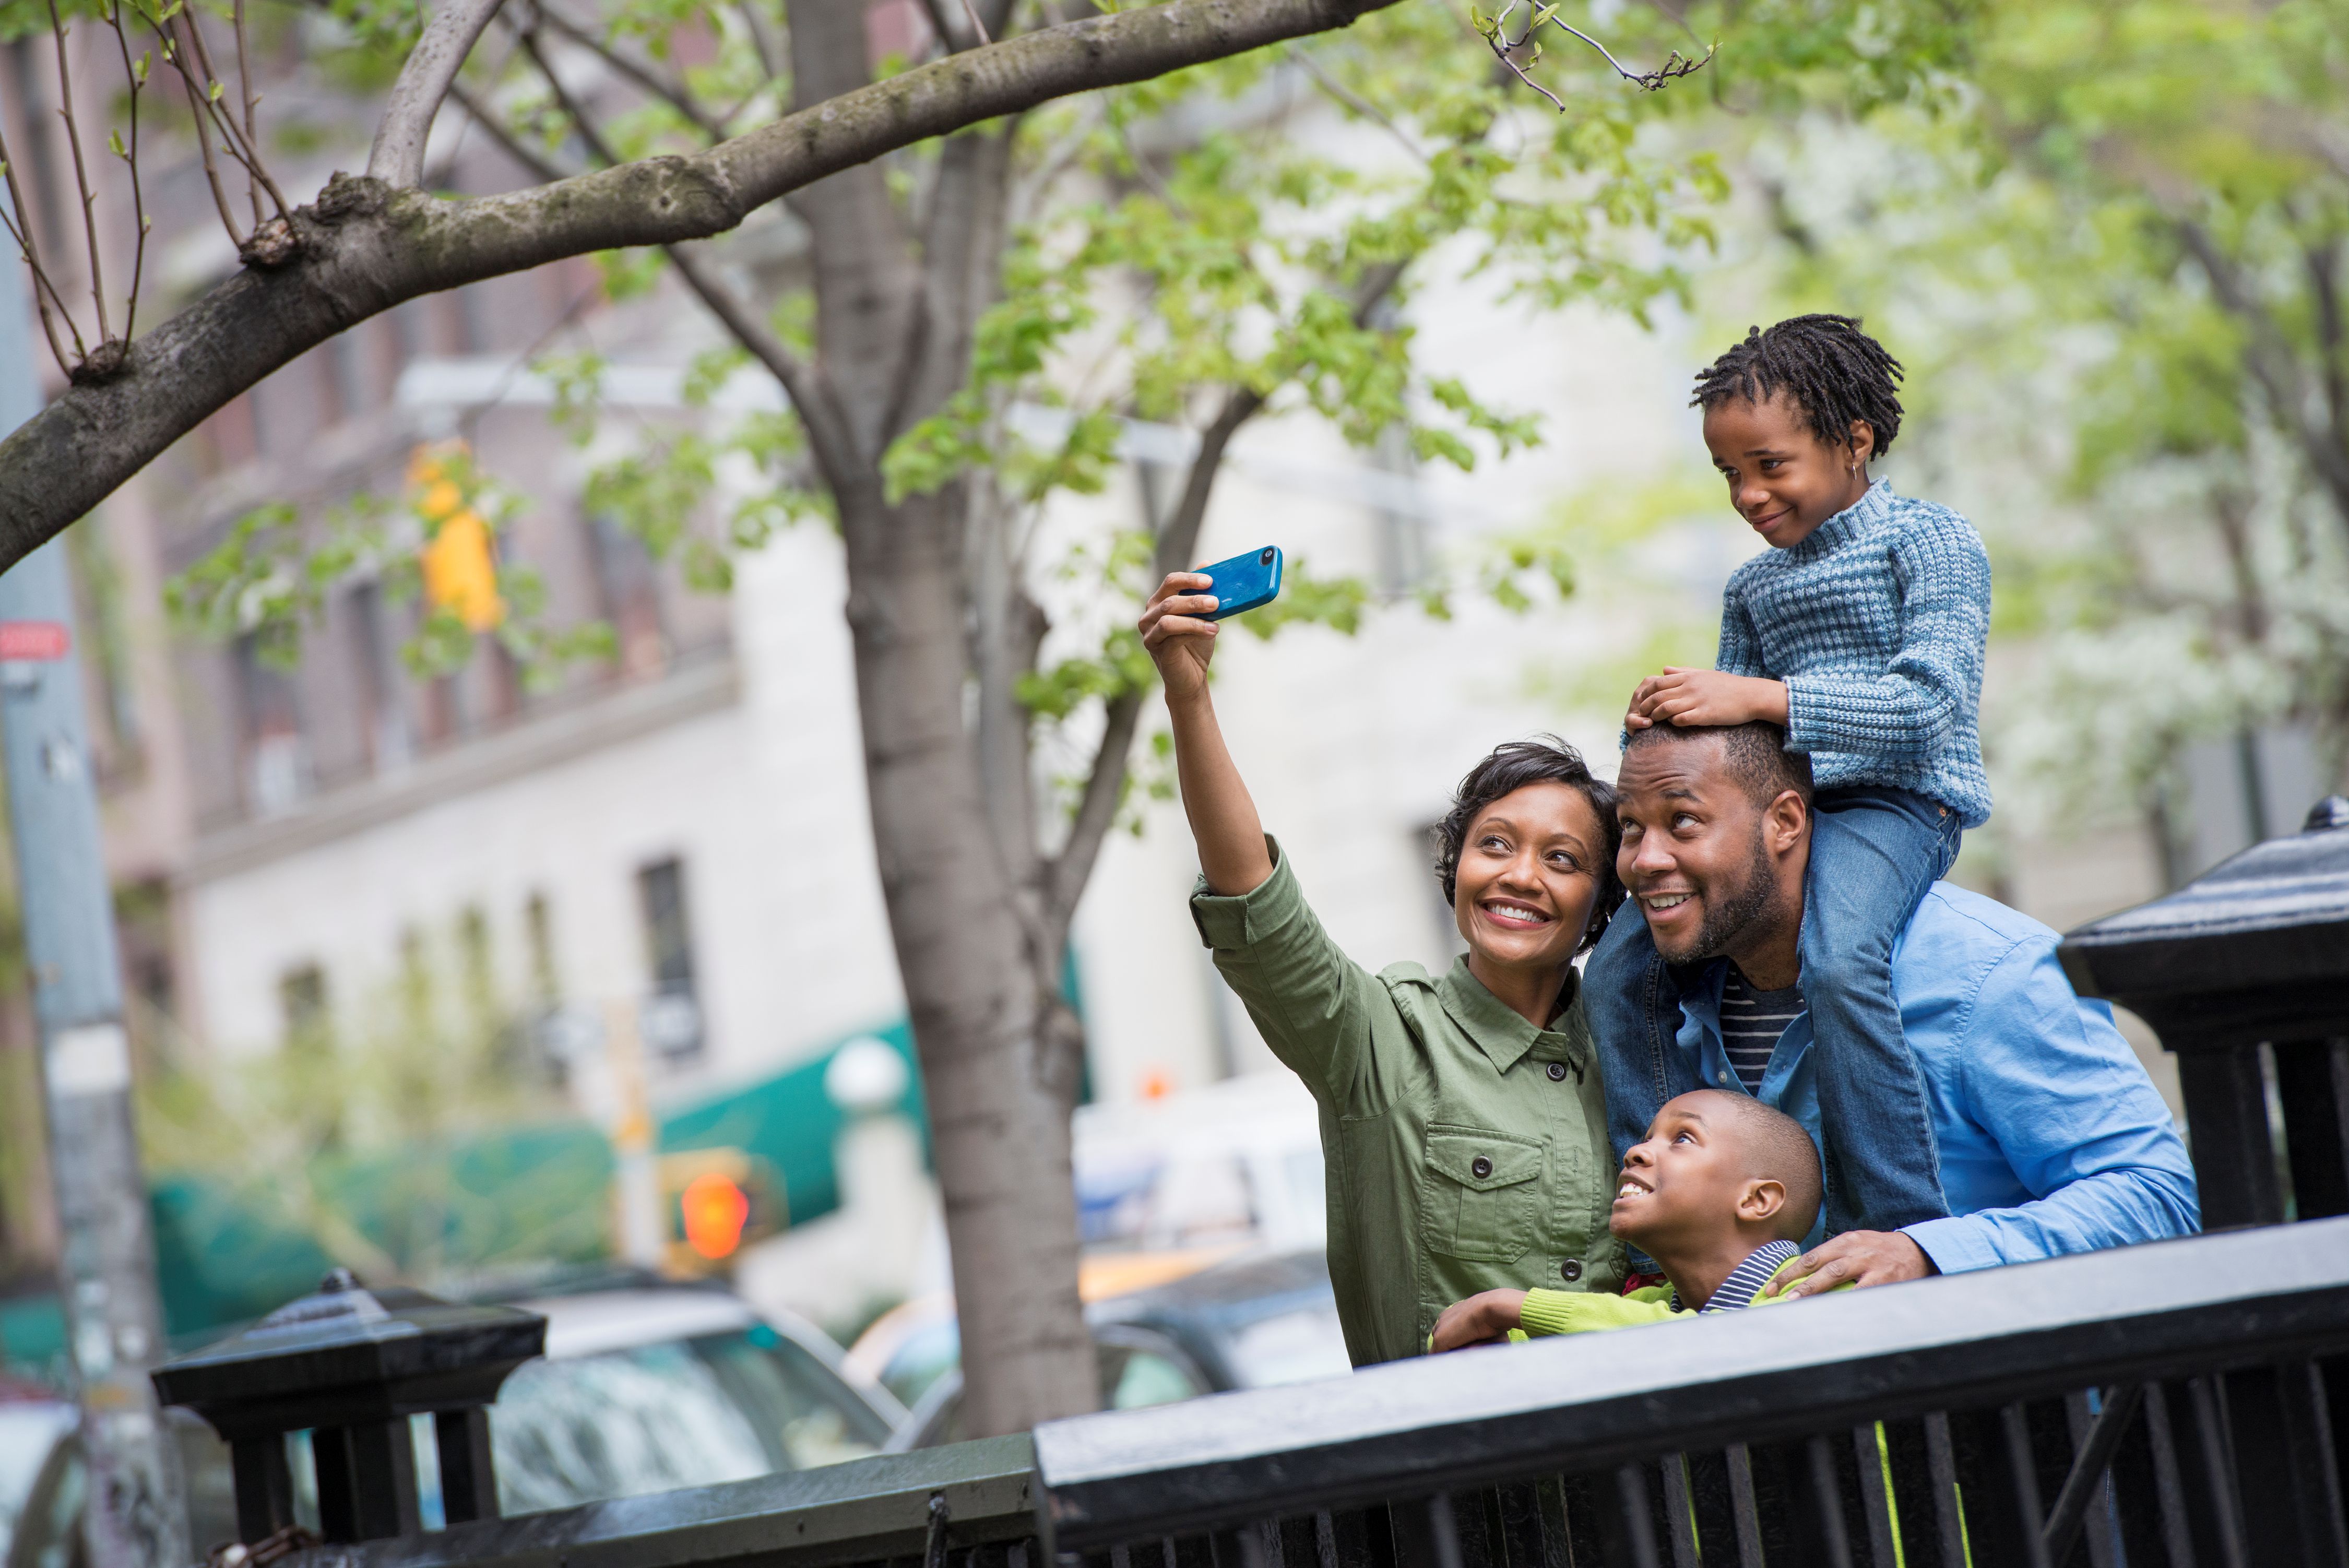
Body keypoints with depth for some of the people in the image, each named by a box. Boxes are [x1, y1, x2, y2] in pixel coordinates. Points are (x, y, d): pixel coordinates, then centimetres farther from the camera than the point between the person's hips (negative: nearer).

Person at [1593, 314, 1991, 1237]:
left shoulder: (1931, 541, 0)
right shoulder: (1754, 589, 23)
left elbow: (1928, 707, -16)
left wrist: (1761, 698, -24)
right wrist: (1664, 728, -3)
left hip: (1898, 801, -7)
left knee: (1836, 960, -37)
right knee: (1618, 974, -11)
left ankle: (1902, 1234, -32)